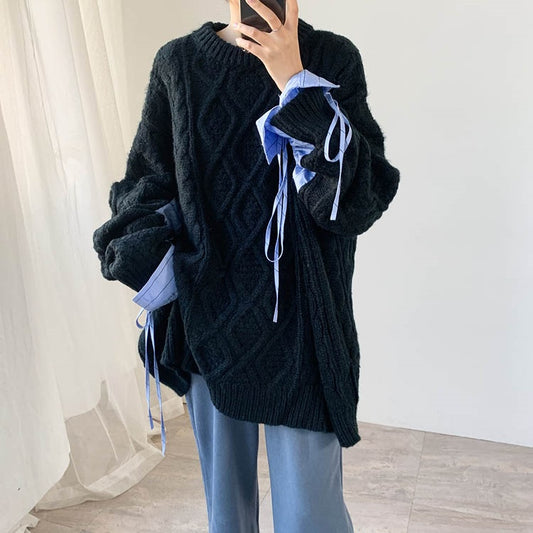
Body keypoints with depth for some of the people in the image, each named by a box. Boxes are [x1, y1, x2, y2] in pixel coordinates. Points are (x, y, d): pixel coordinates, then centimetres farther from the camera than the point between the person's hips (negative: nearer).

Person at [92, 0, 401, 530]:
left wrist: (296, 84, -16)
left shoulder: (333, 59, -2)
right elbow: (145, 183, 7)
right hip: (208, 321, 2)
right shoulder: (178, 64, 2)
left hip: (299, 323, -1)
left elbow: (362, 199, -11)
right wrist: (150, 259, -11)